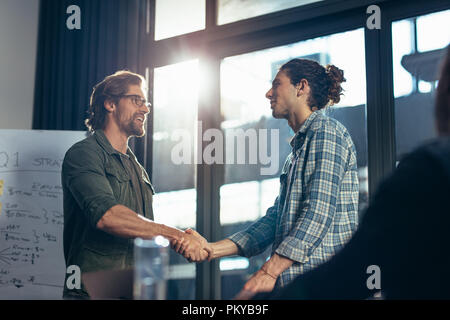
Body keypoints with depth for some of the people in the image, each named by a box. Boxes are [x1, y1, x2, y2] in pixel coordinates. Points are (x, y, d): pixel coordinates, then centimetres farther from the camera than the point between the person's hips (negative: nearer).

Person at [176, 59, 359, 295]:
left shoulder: (325, 131, -5)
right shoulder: (297, 150, 23)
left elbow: (319, 212, -16)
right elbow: (275, 218, 17)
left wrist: (269, 271, -20)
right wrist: (213, 249, 7)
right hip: (296, 282, 8)